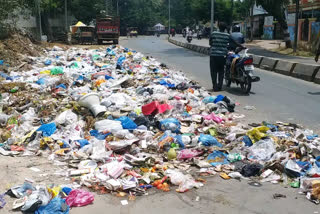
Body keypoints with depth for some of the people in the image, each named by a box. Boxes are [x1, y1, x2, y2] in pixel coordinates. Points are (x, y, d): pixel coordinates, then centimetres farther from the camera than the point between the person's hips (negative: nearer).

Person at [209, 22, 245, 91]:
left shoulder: (213, 34, -1)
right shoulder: (227, 36, 2)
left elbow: (210, 43, 9)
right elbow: (235, 43, 9)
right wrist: (243, 47, 22)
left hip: (213, 55, -1)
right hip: (222, 56, 1)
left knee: (214, 71, 4)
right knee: (221, 71, 14)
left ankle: (215, 87, -1)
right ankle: (220, 86, 13)